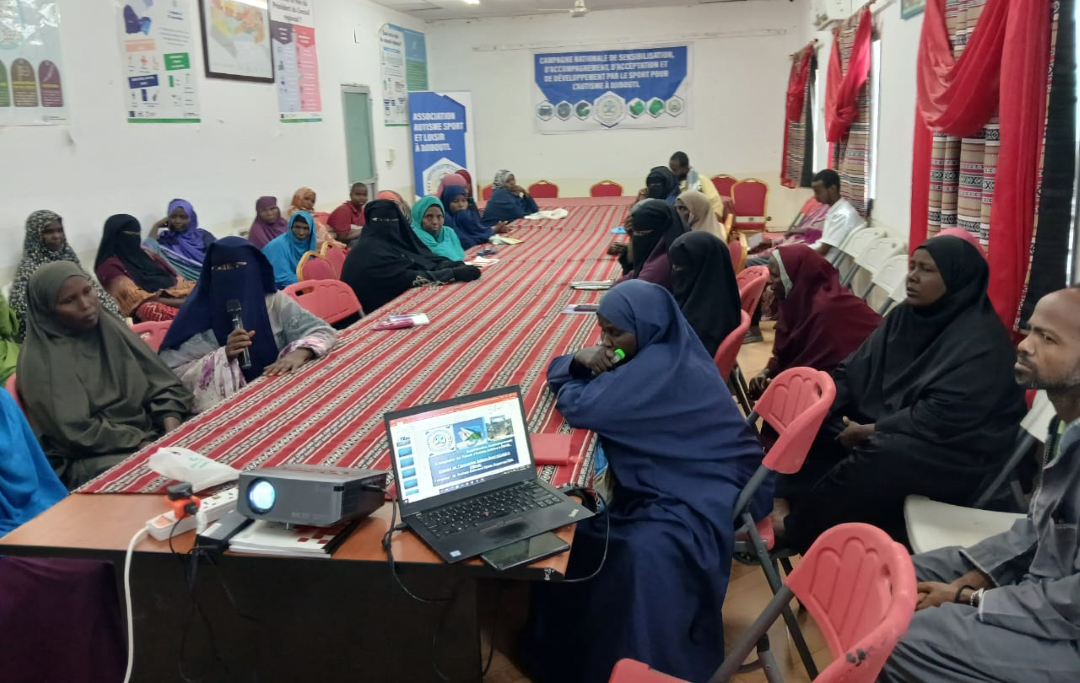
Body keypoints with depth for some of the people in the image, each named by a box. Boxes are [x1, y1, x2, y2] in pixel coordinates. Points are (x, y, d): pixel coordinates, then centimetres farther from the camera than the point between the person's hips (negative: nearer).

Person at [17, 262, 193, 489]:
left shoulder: (111, 328, 8)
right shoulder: (40, 361, -10)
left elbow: (161, 382, 6)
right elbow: (75, 432, -14)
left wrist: (172, 430, -11)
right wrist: (141, 443, -17)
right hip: (90, 459, -7)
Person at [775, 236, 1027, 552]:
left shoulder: (981, 340, -18)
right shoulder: (906, 315, 7)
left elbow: (943, 417, -27)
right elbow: (853, 369, 7)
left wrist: (871, 431, -21)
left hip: (953, 453, -8)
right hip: (886, 427, 9)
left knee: (874, 459, -36)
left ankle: (797, 529, -19)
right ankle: (779, 504, -18)